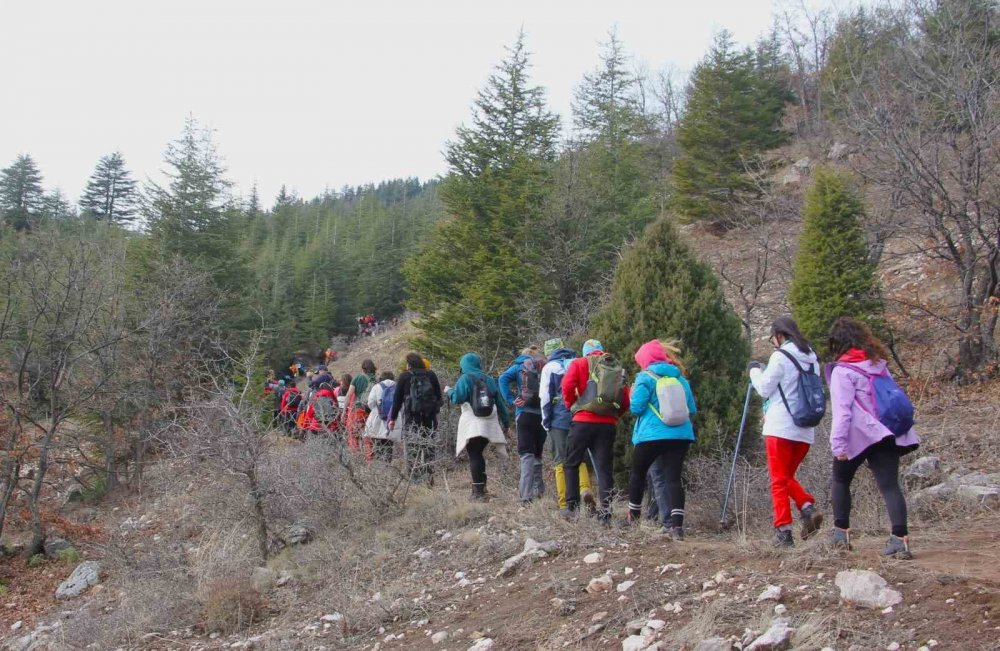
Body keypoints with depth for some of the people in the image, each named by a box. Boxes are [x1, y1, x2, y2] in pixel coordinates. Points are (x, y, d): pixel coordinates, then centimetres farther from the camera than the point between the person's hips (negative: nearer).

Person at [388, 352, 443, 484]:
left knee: (411, 447, 0)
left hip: (411, 417, -3)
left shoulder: (404, 376, 0)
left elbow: (397, 399, 0)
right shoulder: (431, 375, 7)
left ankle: (414, 479, -5)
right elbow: (439, 396, 9)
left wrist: (393, 418, 5)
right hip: (430, 417, 3)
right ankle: (429, 477, 6)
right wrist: (435, 410, 18)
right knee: (429, 446, 9)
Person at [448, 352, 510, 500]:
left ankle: (478, 491, -11)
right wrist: (506, 423, 20)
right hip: (489, 425, 5)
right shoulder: (489, 380, 13)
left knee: (474, 456, -3)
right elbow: (500, 403, 14)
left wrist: (450, 392, 9)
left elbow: (457, 398, -12)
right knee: (478, 454, 19)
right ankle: (481, 486, 18)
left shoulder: (465, 379, -2)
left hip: (473, 424, -5)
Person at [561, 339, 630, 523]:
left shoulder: (581, 363, 4)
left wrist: (571, 404, 4)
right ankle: (606, 511, 0)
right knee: (604, 468, 6)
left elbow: (567, 385, -12)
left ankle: (572, 506, 4)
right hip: (608, 424, 3)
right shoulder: (618, 369, 16)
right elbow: (626, 401, 9)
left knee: (571, 464, 9)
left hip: (583, 421, -3)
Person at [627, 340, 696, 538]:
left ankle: (634, 517, 26)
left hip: (651, 435, -3)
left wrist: (633, 394, 11)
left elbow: (636, 408, -9)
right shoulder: (680, 378, 11)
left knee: (638, 473, 16)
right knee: (674, 477, -1)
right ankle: (677, 524, -14)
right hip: (680, 435, 3)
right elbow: (692, 410, 13)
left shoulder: (645, 377, -3)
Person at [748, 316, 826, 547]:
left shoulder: (781, 356, -9)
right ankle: (808, 507, -4)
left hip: (780, 427, -6)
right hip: (805, 430, 6)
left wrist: (755, 370, 12)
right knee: (788, 476, 19)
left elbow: (764, 388, -5)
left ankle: (783, 531, -4)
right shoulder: (812, 358, 12)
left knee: (779, 481, 0)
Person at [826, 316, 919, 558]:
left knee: (841, 480, 18)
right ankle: (900, 537, -19)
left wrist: (838, 444, -14)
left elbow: (842, 410, -13)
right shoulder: (879, 364, 13)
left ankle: (841, 532, 17)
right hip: (887, 434, 5)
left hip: (859, 435, -5)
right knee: (890, 486, -3)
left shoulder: (843, 370, -7)